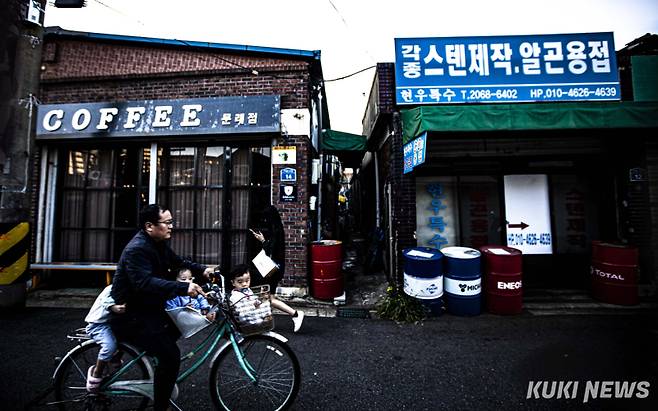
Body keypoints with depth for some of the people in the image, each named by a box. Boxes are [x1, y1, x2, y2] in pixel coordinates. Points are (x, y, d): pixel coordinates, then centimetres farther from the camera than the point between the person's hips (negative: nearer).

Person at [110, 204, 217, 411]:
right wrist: (184, 287, -48)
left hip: (148, 309, 10)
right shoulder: (137, 249, -25)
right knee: (171, 355, -15)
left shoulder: (159, 244, 6)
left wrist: (202, 269, -3)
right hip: (130, 316, -10)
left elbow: (178, 262, 12)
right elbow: (145, 283, -38)